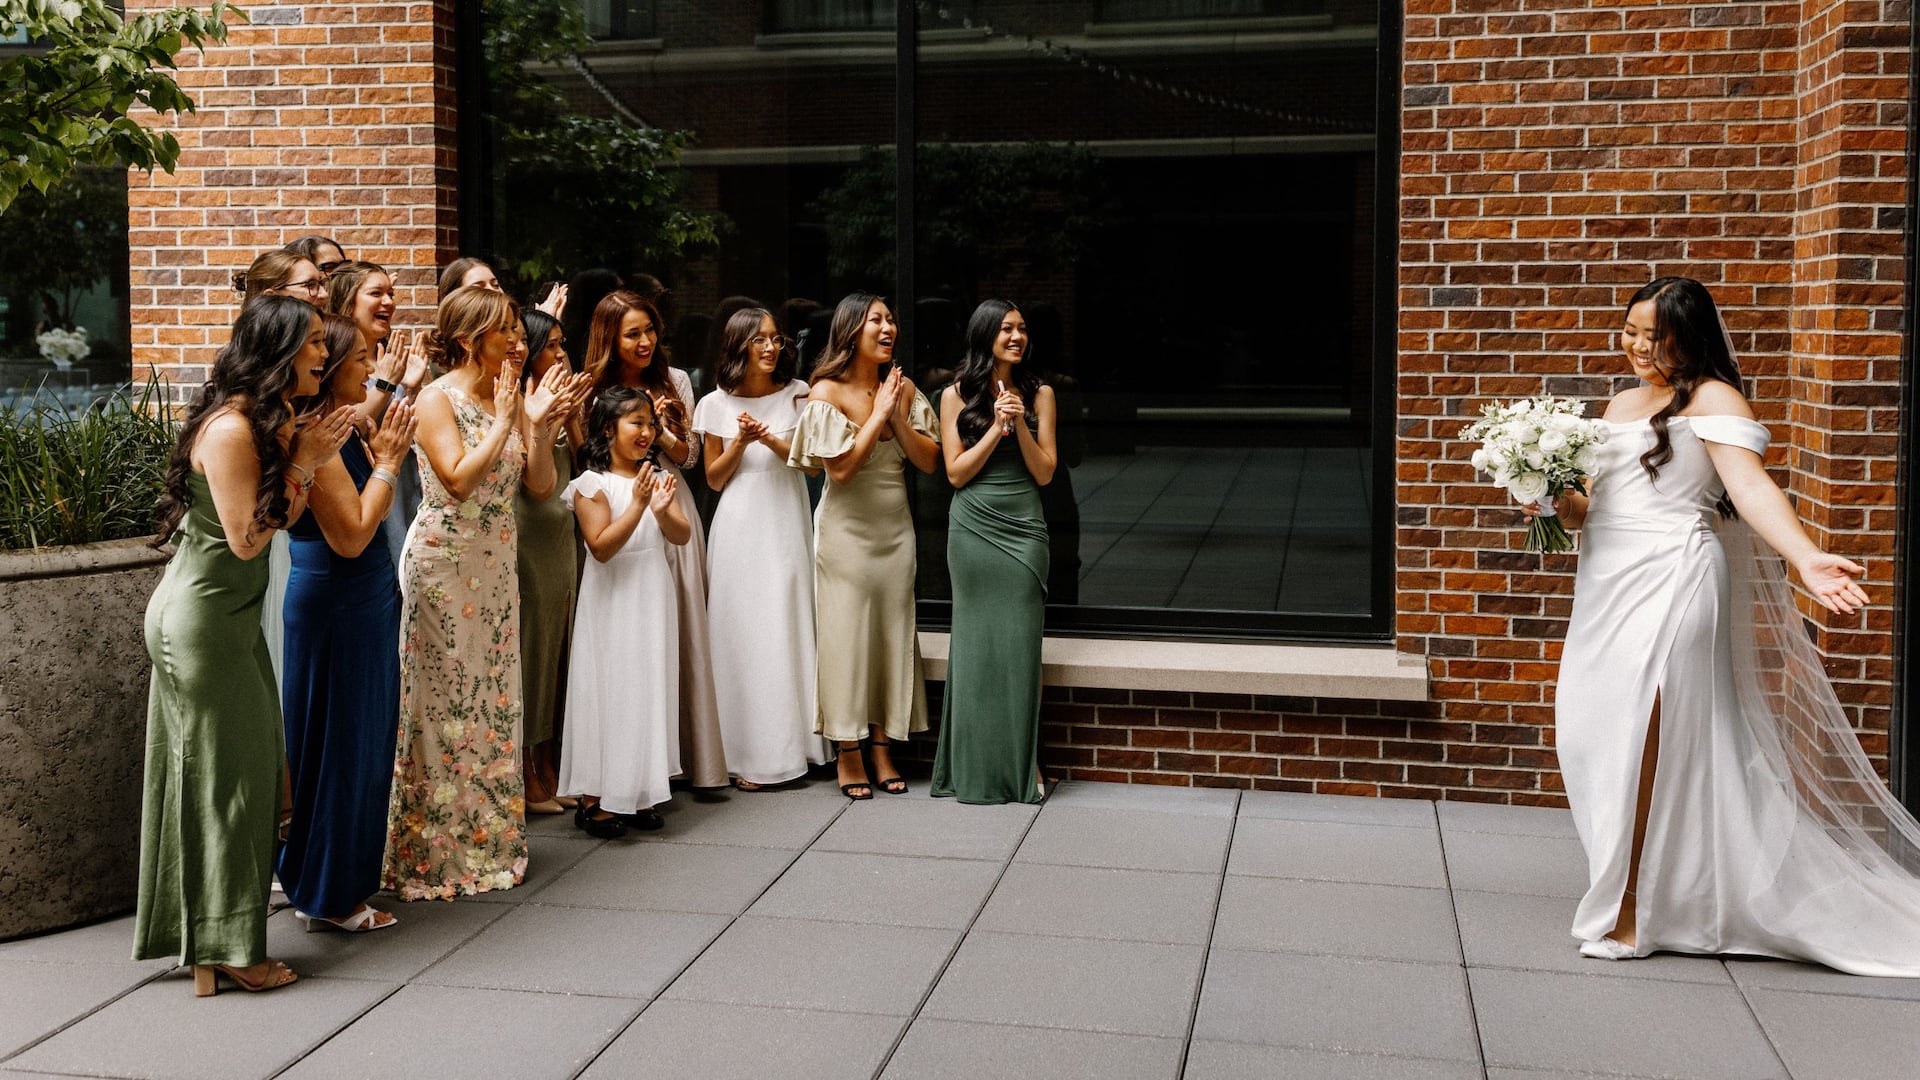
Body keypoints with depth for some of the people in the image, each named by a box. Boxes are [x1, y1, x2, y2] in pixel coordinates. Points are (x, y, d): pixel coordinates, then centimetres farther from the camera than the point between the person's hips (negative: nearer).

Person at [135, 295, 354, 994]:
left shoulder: (272, 420, 9)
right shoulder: (230, 428, -20)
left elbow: (287, 515, 7)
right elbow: (246, 538, -20)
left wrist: (312, 454, -3)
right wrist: (302, 460, -16)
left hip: (233, 616, 10)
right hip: (201, 621, -10)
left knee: (248, 770, 13)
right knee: (225, 774, -2)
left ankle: (218, 944, 23)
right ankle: (222, 950, 9)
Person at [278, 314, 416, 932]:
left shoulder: (349, 428, 8)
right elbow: (351, 535, -22)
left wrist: (383, 449, 4)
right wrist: (387, 460, -15)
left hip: (366, 598, 9)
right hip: (334, 603, -9)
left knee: (364, 739, 17)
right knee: (337, 744, 1)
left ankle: (346, 875, 31)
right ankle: (328, 895, 14)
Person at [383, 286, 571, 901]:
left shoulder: (512, 397, 8)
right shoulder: (437, 400, -10)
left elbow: (540, 485, 6)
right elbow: (459, 480, -21)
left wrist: (538, 422, -7)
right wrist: (505, 423, -18)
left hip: (496, 563, 7)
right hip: (443, 562, -7)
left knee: (495, 696, 10)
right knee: (443, 700, -2)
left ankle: (489, 839, 21)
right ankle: (434, 850, 9)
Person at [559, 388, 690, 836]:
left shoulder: (656, 478, 7)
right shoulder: (592, 484, -9)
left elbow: (682, 536, 1)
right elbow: (601, 548, -17)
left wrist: (663, 511, -18)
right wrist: (637, 506, -24)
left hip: (654, 599, 6)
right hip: (612, 603, -6)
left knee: (650, 689, 8)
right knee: (609, 692, -3)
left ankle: (640, 793, 18)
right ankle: (594, 798, 5)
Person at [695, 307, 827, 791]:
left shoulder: (797, 395, 3)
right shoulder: (717, 405, 3)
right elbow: (714, 479, 7)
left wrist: (771, 440, -13)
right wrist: (739, 443, -10)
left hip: (786, 521, 0)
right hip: (739, 527, 0)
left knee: (785, 629, 1)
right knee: (741, 633, -1)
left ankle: (788, 744, 12)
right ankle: (747, 752, 4)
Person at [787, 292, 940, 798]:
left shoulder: (903, 389, 5)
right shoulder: (827, 392, -9)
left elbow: (929, 461, 0)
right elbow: (841, 467, -18)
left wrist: (898, 416, -12)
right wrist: (877, 415, -15)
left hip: (895, 528, 5)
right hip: (847, 529, -5)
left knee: (894, 635, 7)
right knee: (846, 636, 0)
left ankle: (883, 751, 17)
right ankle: (849, 756, 10)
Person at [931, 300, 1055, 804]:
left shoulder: (1038, 393, 5)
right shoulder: (956, 395, 2)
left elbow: (1044, 472, 1)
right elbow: (956, 473, -2)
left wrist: (1020, 424, -13)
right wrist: (996, 427, -12)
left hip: (1023, 528, 0)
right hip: (972, 529, 0)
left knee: (1020, 643, 1)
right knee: (975, 641, 4)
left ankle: (1022, 763, 10)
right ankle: (975, 768, 13)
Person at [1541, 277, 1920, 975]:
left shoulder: (1712, 400, -4)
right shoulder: (1623, 403, 19)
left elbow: (1750, 487, -18)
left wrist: (1805, 558, -34)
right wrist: (1558, 503, -1)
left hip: (1670, 589, -8)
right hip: (1609, 589, 8)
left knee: (1643, 748, -8)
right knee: (1597, 741, 8)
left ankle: (1635, 914, 2)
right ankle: (1623, 891, 23)